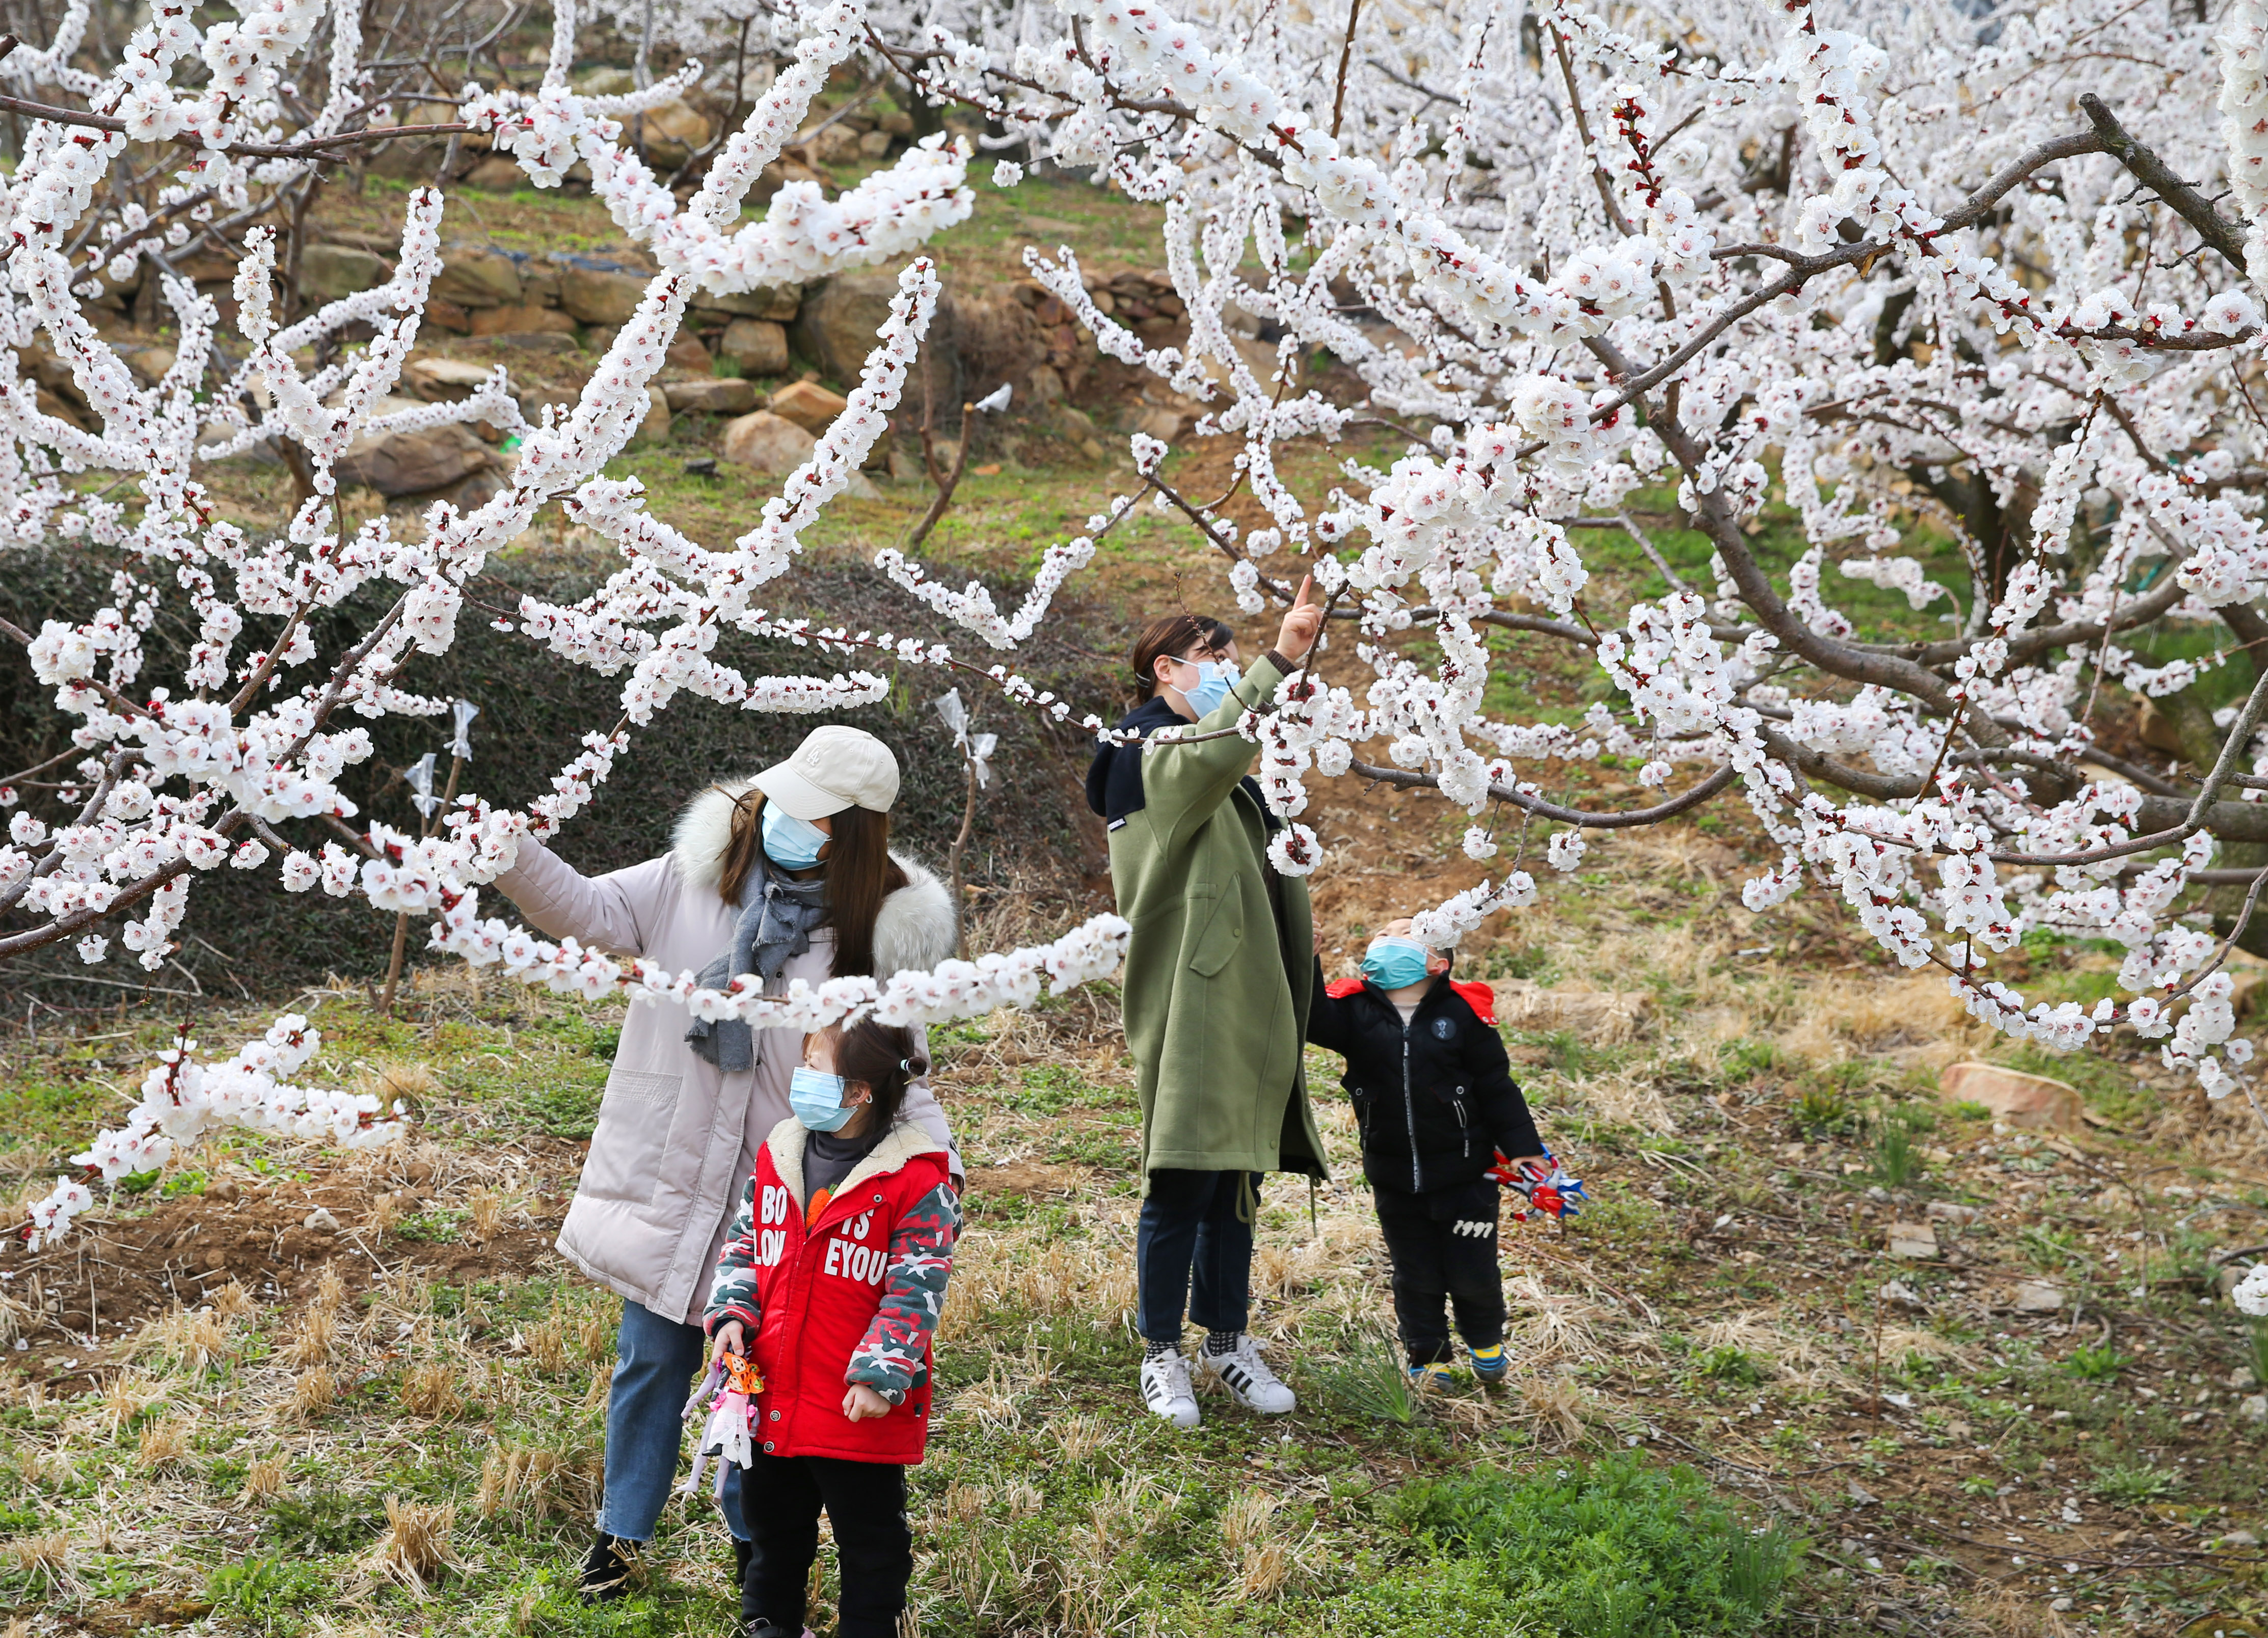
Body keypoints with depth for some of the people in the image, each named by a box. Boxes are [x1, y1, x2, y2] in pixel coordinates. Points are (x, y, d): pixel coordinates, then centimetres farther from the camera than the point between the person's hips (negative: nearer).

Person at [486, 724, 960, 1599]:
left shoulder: (878, 928, -6)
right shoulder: (701, 872, -2)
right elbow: (596, 913, -5)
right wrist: (512, 858, -22)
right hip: (669, 1167, 1)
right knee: (652, 1360, 12)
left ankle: (756, 1537, 30)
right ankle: (621, 1530, 31)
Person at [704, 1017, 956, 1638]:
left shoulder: (917, 1179, -16)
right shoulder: (779, 1152, 3)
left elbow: (918, 1287, -14)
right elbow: (745, 1244, 12)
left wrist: (880, 1375, -18)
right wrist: (732, 1314, -2)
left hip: (860, 1406, -6)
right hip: (773, 1396, 6)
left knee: (869, 1536, 10)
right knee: (772, 1519, 23)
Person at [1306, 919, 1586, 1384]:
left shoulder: (1461, 1012, -8)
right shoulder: (1356, 1011, -3)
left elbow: (1495, 1085, -4)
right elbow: (1313, 1022, -22)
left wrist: (1521, 1147, -4)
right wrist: (1306, 965, -34)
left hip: (1463, 1173, -2)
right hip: (1394, 1178, 2)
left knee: (1473, 1273, 8)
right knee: (1415, 1276, 13)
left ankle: (1487, 1345, 36)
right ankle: (1427, 1357, 31)